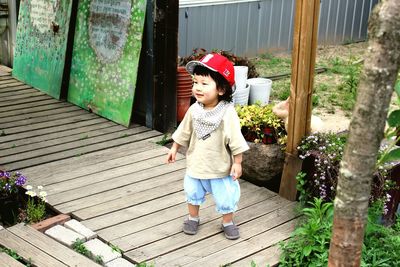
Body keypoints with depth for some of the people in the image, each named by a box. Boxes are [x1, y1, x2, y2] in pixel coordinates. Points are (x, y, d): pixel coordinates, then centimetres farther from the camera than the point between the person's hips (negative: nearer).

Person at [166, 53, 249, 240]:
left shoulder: (227, 113, -23)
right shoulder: (194, 110, -9)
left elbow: (236, 141, -18)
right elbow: (184, 132, 6)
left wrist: (237, 163, -15)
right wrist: (174, 148, 11)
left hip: (220, 168, -4)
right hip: (196, 164, 4)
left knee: (225, 196, 10)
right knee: (192, 193, 20)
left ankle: (228, 222, 33)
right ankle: (193, 218, 42)